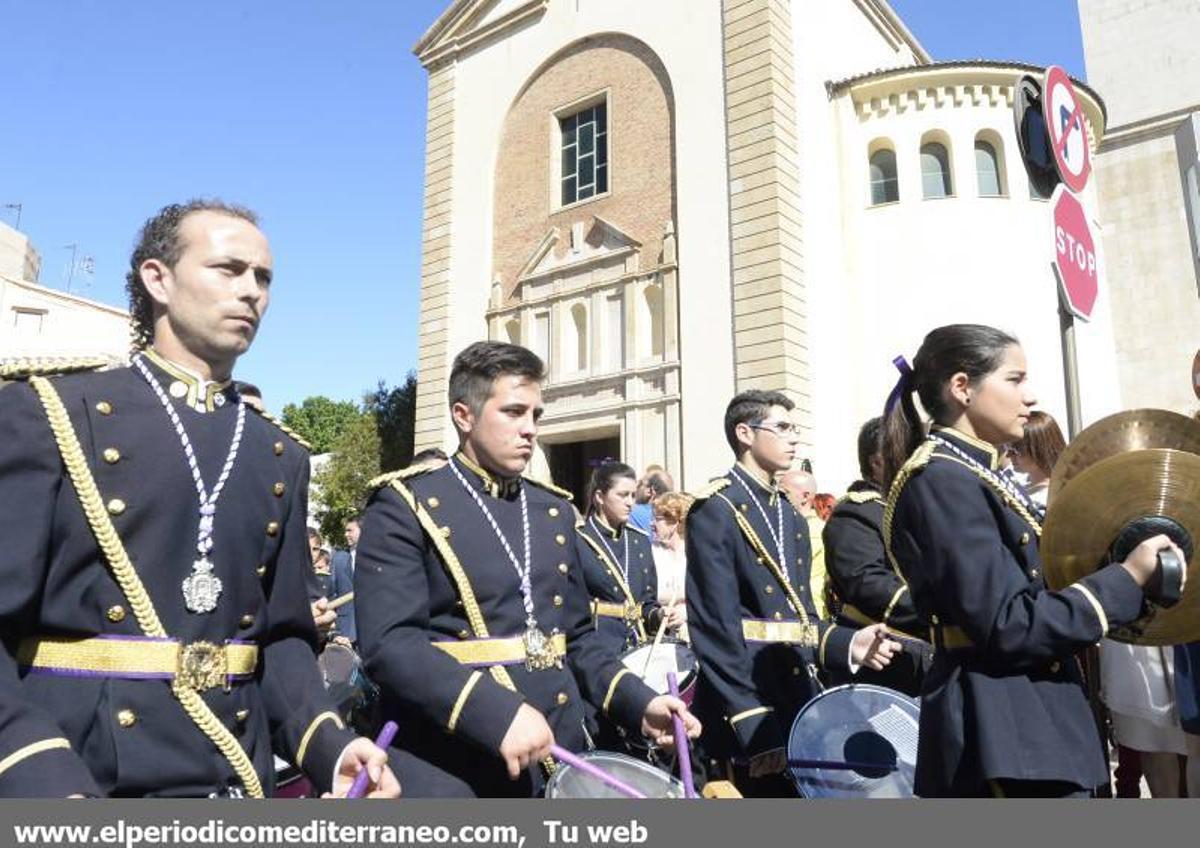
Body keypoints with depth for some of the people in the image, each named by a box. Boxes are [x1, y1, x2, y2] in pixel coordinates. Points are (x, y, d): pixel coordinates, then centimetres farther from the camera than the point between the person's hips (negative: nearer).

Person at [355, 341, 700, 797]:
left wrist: (639, 703, 0)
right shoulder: (406, 504, -9)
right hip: (454, 767, -5)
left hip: (559, 754, 6)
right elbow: (389, 641, -19)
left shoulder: (554, 510, 10)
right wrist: (497, 713, -27)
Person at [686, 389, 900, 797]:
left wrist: (847, 643, -2)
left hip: (801, 701, 8)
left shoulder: (792, 516, 15)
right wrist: (754, 726, -20)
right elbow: (717, 629, -18)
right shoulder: (715, 509, -13)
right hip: (750, 705, -8)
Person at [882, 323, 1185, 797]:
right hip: (1006, 738, -10)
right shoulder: (942, 480, -19)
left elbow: (1026, 592, 13)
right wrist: (1126, 578, -14)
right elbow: (1009, 625, -22)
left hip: (1025, 723, 10)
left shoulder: (975, 473, 13)